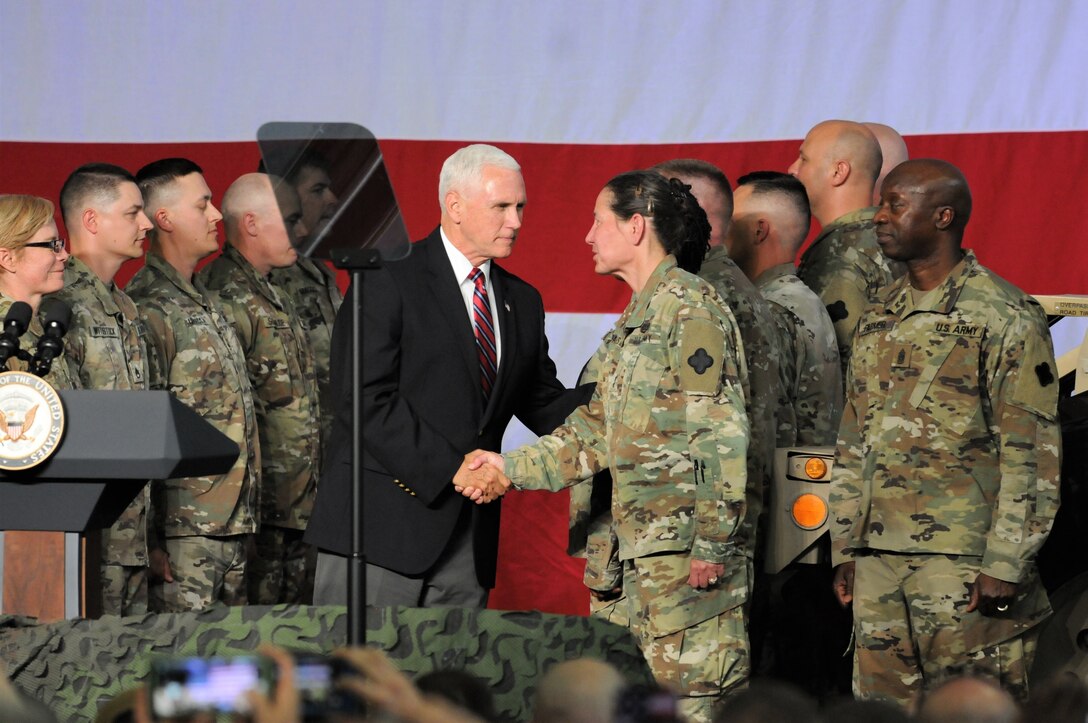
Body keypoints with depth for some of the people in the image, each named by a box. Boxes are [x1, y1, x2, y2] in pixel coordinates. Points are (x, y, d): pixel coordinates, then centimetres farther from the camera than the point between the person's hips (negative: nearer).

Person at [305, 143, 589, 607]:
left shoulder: (521, 302, 17)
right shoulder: (389, 280, -5)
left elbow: (546, 408, 18)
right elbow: (365, 399, -12)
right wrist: (449, 468, -17)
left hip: (467, 536, 6)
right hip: (384, 521, -6)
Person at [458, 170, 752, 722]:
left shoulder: (690, 308, -11)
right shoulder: (636, 320, 20)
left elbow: (723, 432, -17)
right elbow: (595, 433, 22)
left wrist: (711, 545, -21)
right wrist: (509, 469, 14)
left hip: (690, 550, -10)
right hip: (648, 549, 10)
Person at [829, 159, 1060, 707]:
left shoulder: (1004, 318, -5)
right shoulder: (878, 321, 17)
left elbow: (1034, 456, -9)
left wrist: (1005, 566, -14)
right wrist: (845, 549, 15)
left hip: (966, 567, -7)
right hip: (878, 567, 7)